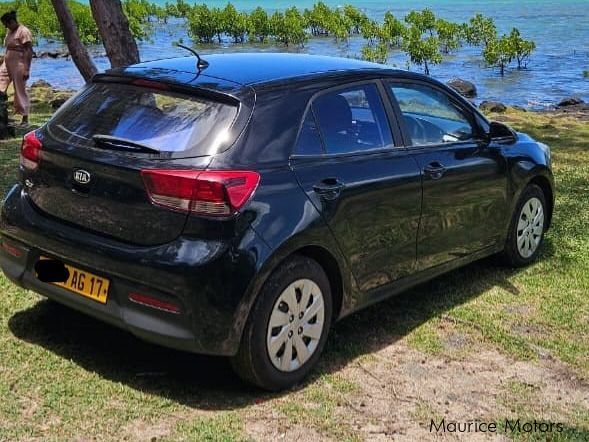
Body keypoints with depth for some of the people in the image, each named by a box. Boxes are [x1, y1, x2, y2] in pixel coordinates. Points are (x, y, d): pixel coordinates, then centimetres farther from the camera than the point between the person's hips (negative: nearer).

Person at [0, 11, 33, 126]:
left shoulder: (24, 32, -11)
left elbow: (29, 51, -15)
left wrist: (27, 69, -19)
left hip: (19, 65, -9)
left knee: (20, 91, -3)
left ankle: (25, 119, 6)